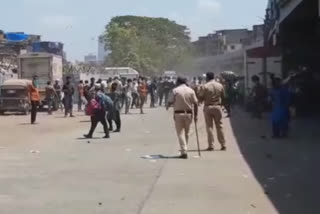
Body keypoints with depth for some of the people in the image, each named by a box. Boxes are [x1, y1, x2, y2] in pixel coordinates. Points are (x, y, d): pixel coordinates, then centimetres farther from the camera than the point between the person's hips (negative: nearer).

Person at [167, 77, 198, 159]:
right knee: (186, 133, 16)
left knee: (180, 133, -1)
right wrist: (195, 115, 5)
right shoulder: (191, 90, 2)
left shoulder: (175, 90, -6)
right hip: (189, 113, 3)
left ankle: (184, 151, -11)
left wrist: (167, 107, 19)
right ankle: (184, 150, 23)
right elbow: (195, 103, -1)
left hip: (178, 114, -3)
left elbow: (170, 101, -4)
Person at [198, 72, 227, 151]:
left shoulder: (204, 87, -8)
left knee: (209, 127, 3)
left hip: (208, 107, -2)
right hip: (218, 107, 2)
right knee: (219, 126, 8)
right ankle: (223, 145, 9)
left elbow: (200, 98, -7)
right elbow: (223, 97, 8)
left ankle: (211, 145, 0)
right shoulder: (220, 86, 2)